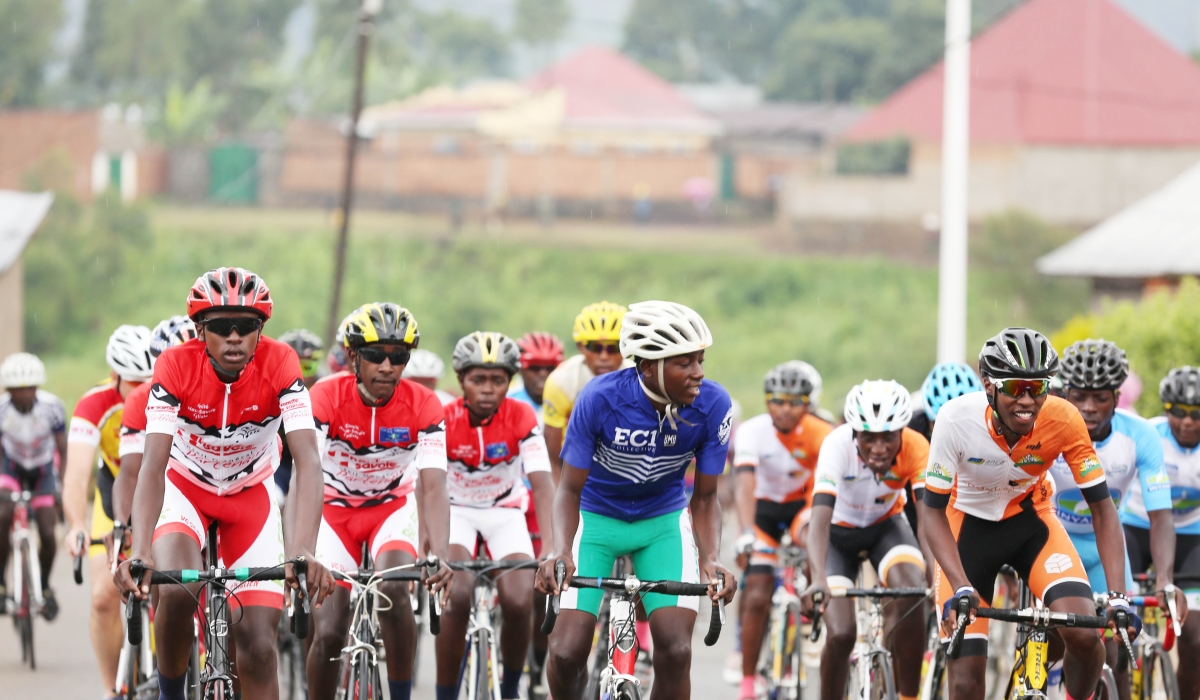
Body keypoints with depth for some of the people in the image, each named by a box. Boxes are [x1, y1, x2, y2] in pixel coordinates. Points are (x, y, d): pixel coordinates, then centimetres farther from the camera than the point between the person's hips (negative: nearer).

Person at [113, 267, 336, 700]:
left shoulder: (279, 364, -26)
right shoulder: (176, 366, -27)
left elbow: (308, 462, -35)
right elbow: (153, 466, -34)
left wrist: (302, 553, -51)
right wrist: (140, 553, -50)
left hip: (249, 497, 1)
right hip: (185, 488, -1)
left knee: (258, 647, -8)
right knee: (176, 592, -30)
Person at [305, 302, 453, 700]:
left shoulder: (422, 406, -21)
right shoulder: (326, 397, -25)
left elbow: (433, 488, -27)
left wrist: (440, 556, -44)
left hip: (392, 507, 0)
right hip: (335, 508, 0)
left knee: (395, 590, -29)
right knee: (328, 633, -10)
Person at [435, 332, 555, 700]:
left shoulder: (521, 418, -19)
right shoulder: (444, 420, -21)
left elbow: (543, 484, -26)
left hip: (505, 513, 1)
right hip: (456, 511, -1)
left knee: (518, 603, -20)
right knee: (457, 596, -27)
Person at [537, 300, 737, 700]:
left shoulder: (713, 406, -23)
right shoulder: (600, 398, -28)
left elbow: (704, 499, -11)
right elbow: (570, 488, -18)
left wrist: (711, 558, -30)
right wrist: (561, 550, -37)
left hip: (664, 521, 1)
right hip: (597, 517, -1)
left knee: (675, 651, -15)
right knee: (568, 651, -13)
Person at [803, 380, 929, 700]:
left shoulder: (915, 448, -28)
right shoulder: (838, 445, -33)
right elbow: (820, 518, -43)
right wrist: (818, 580, -59)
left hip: (886, 526, 1)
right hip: (839, 532, -1)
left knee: (910, 594, -30)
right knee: (841, 634, -17)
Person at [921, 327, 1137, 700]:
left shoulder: (1063, 419, -25)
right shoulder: (957, 419, -28)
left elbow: (1102, 509, -19)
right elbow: (933, 512, -21)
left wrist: (1117, 596, -30)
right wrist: (960, 587, -35)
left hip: (1031, 521, 1)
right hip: (969, 526, -1)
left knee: (1084, 635, -25)